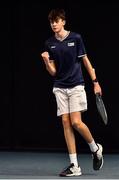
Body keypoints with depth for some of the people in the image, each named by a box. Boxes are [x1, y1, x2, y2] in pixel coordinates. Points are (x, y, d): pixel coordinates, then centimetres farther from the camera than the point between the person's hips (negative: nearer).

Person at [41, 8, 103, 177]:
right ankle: (74, 166, 1)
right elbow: (53, 72, 4)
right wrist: (46, 61, -16)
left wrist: (95, 82, 1)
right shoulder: (49, 43, 4)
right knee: (66, 123, -2)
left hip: (76, 86, -3)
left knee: (76, 122, -13)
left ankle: (96, 149, 15)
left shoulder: (76, 38, -5)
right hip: (60, 88, 4)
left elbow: (85, 61, 3)